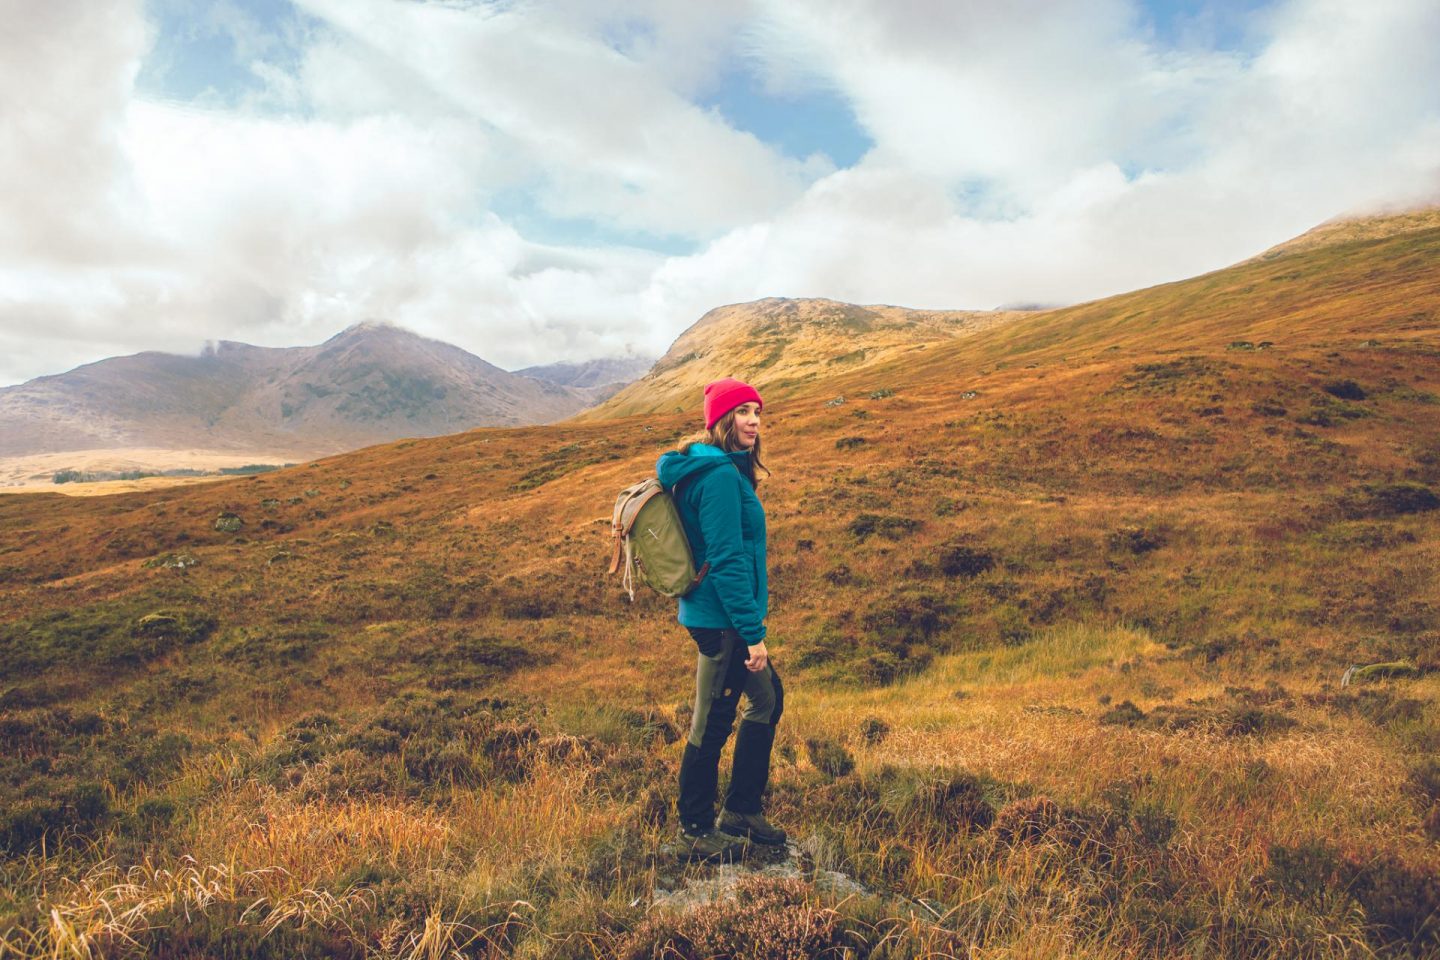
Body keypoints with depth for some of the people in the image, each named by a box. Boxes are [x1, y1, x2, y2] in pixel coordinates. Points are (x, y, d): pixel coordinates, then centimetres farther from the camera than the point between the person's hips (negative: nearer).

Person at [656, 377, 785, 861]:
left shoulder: (722, 468, 13)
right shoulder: (720, 474, -19)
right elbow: (727, 560, -22)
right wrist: (753, 633, -20)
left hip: (716, 616, 11)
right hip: (721, 620, -10)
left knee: (768, 700, 19)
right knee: (712, 723, 3)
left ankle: (740, 811, 32)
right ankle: (695, 832, 20)